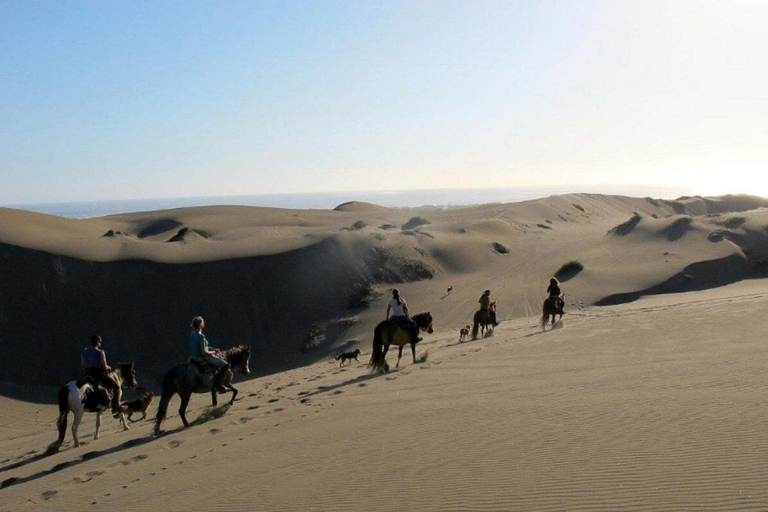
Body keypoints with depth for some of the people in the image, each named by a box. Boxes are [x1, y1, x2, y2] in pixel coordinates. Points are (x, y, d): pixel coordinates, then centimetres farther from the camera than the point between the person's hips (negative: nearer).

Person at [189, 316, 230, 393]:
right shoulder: (201, 336, -25)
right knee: (226, 365, -5)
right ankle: (219, 385, -5)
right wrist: (213, 352, -8)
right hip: (203, 358, -10)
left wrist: (213, 349, 10)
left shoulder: (192, 334, 4)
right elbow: (204, 352, -26)